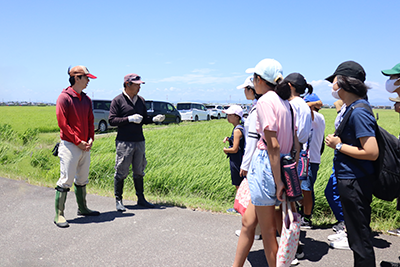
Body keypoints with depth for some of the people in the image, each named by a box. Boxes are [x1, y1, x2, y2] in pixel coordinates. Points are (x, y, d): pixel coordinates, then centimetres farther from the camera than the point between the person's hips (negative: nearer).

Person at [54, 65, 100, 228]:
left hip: (85, 146, 7)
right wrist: (78, 142, -14)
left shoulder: (86, 99, 13)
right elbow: (63, 123, -13)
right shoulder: (64, 97, -8)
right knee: (66, 180, -5)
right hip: (69, 146, -7)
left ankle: (82, 208, 28)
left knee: (82, 179, 15)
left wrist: (91, 139, 1)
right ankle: (59, 214, 5)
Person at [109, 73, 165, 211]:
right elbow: (112, 120, -9)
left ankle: (141, 199, 23)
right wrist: (129, 119, -17)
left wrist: (154, 119, -1)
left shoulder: (141, 100, 13)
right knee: (121, 172, 1)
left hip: (140, 141, 5)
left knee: (139, 172, 12)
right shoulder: (118, 100, -4)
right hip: (124, 142, -5)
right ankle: (118, 200, 16)